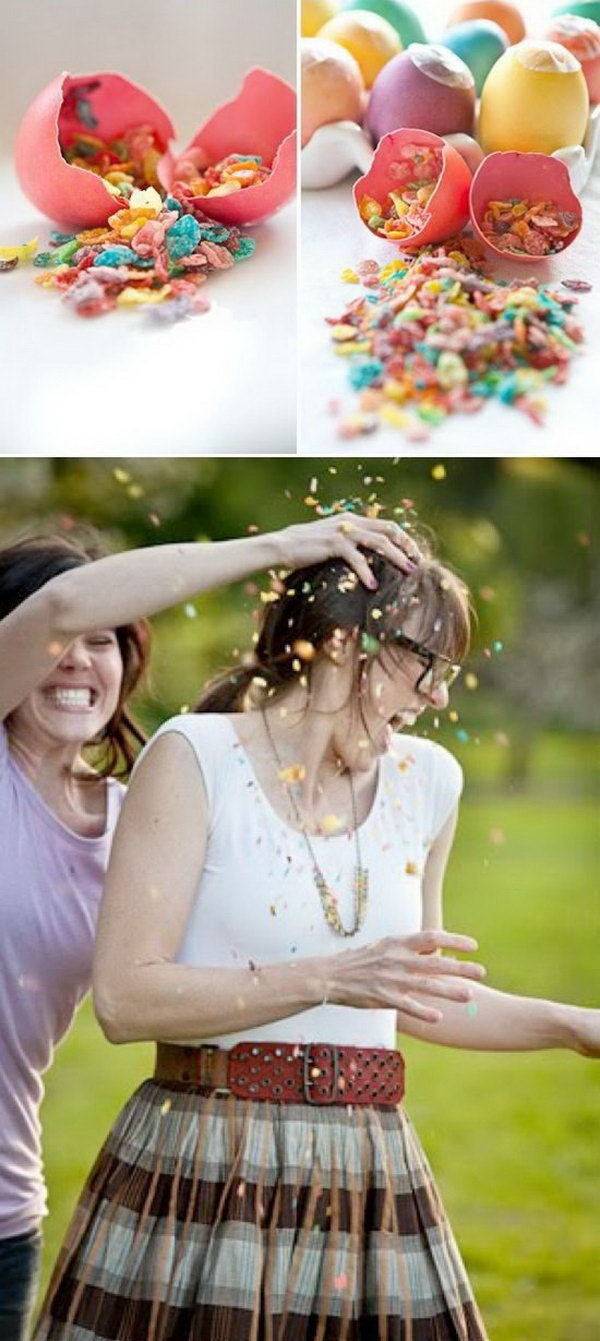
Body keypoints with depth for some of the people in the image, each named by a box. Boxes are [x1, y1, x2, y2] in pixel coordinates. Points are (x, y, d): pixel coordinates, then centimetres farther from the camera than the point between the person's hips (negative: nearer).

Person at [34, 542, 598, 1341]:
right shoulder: (195, 758, -7)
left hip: (371, 1180, 5)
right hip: (202, 1181, -4)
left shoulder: (428, 781, 10)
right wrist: (328, 979, -20)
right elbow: (123, 999, -14)